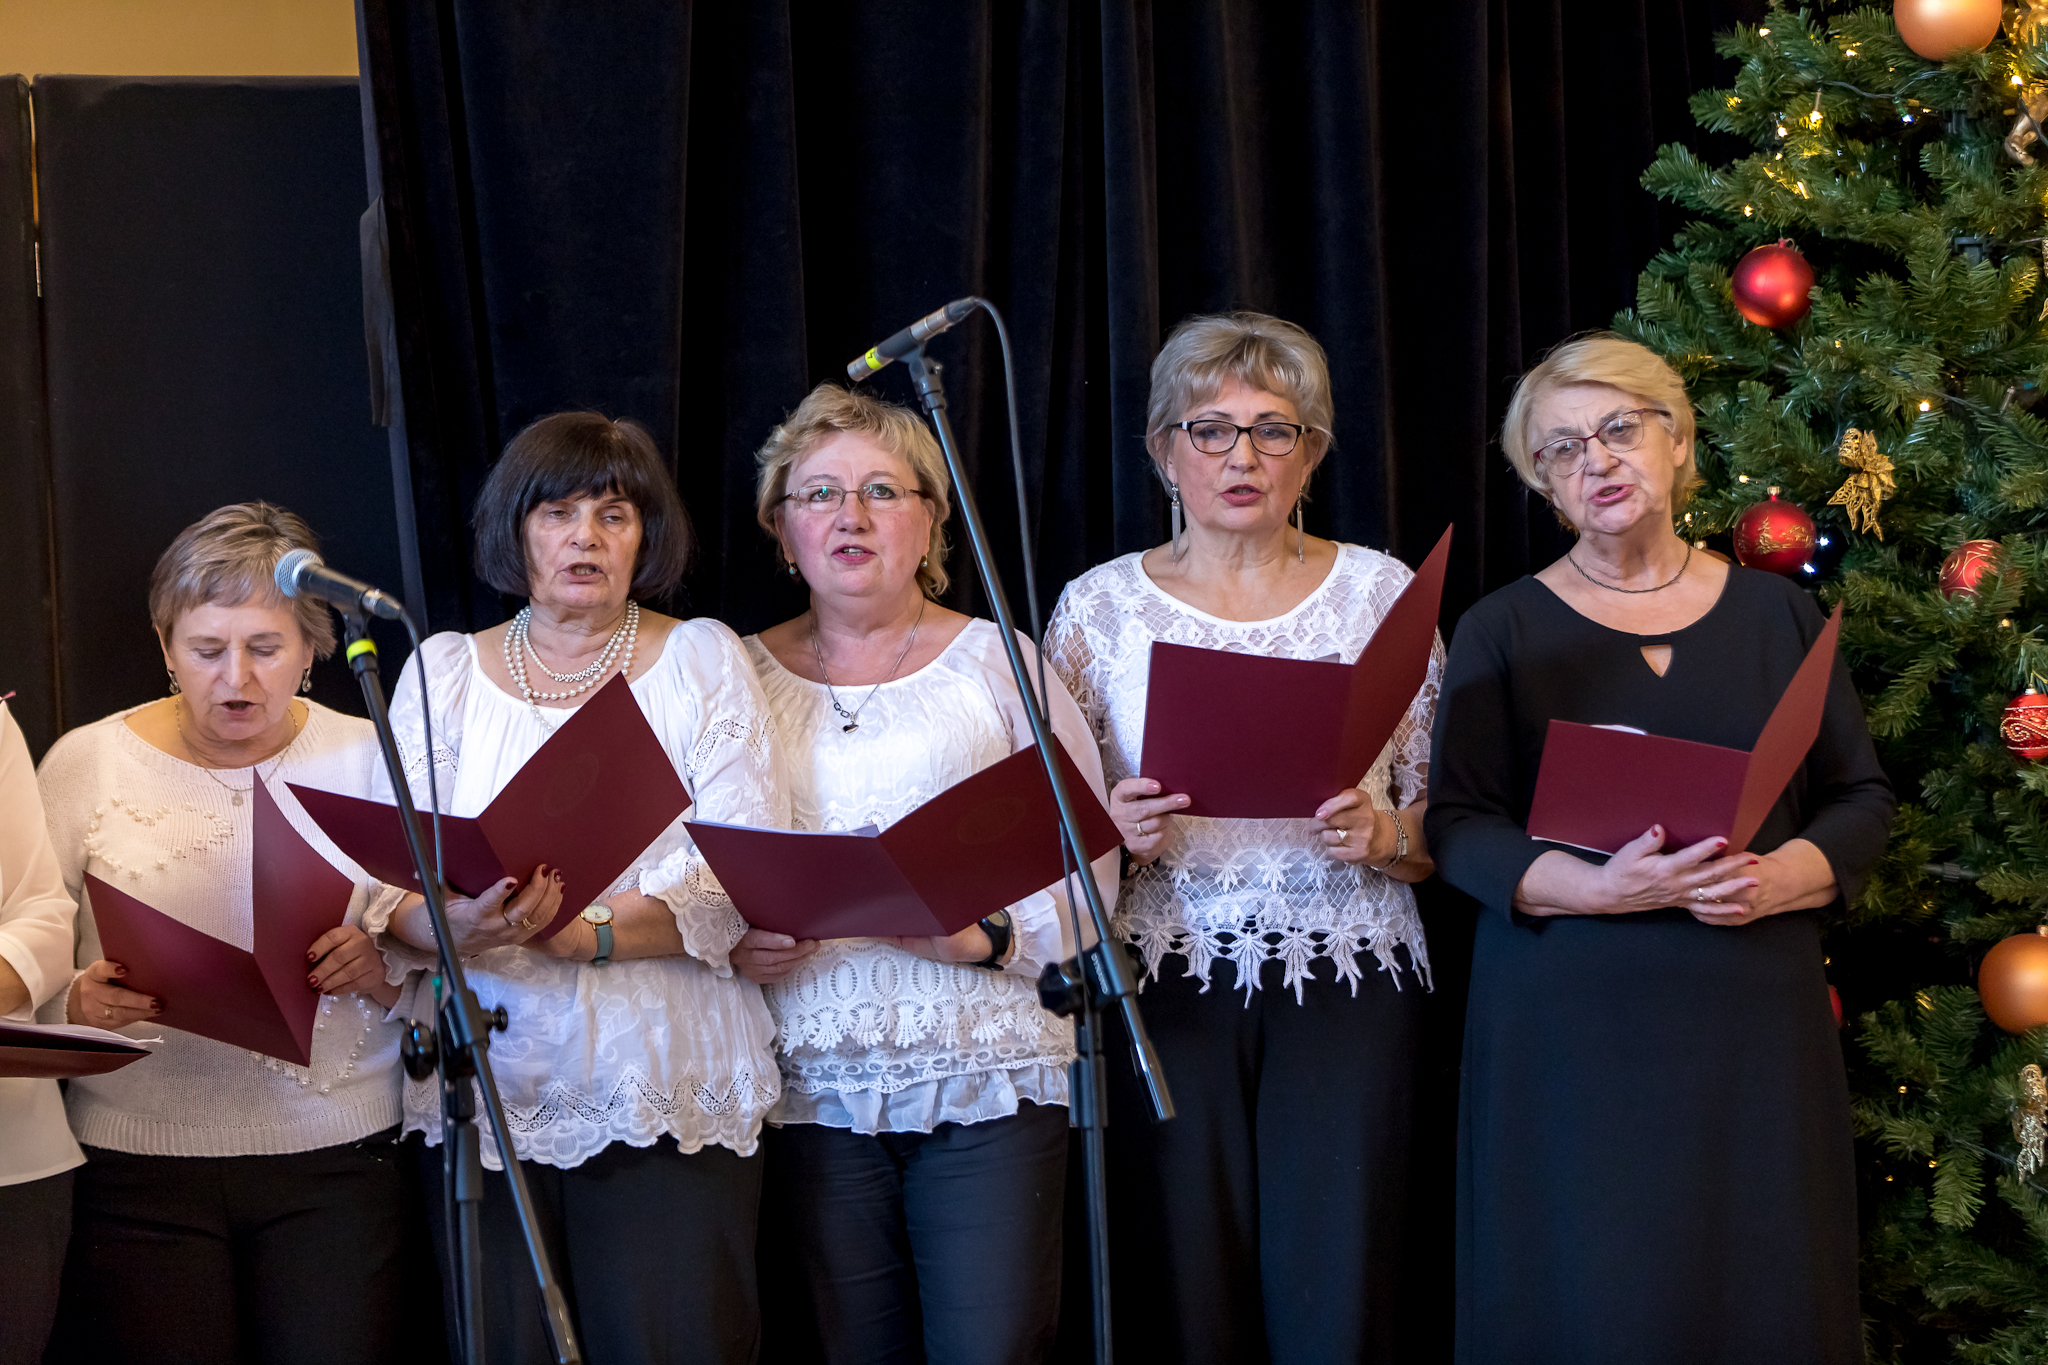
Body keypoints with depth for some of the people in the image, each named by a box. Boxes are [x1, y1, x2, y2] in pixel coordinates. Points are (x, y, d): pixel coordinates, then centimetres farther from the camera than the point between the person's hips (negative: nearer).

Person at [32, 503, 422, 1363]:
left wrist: (384, 967, -15)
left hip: (336, 1160, 1)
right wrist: (78, 1003, -18)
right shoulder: (86, 764, 4)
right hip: (137, 1160, 0)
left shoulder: (368, 759, 7)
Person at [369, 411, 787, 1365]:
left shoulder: (702, 659, 7)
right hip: (483, 1098, 1)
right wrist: (461, 929, -23)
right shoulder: (442, 670, 11)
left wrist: (590, 934, -20)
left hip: (670, 1101, -1)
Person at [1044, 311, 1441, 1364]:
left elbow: (1444, 819, 9)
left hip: (1347, 983, 0)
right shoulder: (1098, 606, 7)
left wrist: (1384, 835, -11)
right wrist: (1110, 831, -12)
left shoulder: (1383, 592, 7)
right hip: (1166, 988, 0)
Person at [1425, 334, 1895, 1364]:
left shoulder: (1778, 613, 11)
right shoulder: (1504, 631, 5)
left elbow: (1862, 797, 12)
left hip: (1755, 1016, 2)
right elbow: (1457, 825, -3)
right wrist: (1600, 890, -19)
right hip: (1569, 1023, -2)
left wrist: (1787, 876, -10)